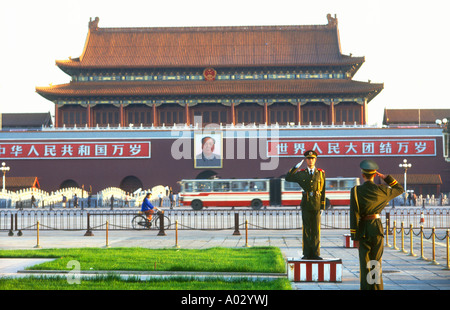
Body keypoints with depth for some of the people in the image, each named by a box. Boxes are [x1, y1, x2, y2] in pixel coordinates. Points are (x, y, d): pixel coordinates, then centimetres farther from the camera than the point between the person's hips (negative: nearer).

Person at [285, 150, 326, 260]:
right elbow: (287, 178, 7)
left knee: (316, 229, -1)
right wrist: (295, 167, -1)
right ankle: (307, 253, 5)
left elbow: (323, 189, 6)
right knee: (306, 229, 2)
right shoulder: (301, 173, 8)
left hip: (316, 204, 0)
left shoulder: (321, 173, 6)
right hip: (306, 204, 1)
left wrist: (323, 205, 0)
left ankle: (315, 253, 3)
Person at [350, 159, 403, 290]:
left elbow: (354, 214, -10)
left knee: (365, 262, 5)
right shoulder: (381, 189, -4)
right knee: (376, 261, 9)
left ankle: (366, 287, 5)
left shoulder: (356, 191, -8)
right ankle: (377, 287, 10)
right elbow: (399, 189, 13)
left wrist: (354, 235, -7)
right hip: (377, 227, 1)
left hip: (363, 229, -1)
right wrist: (386, 177, 8)